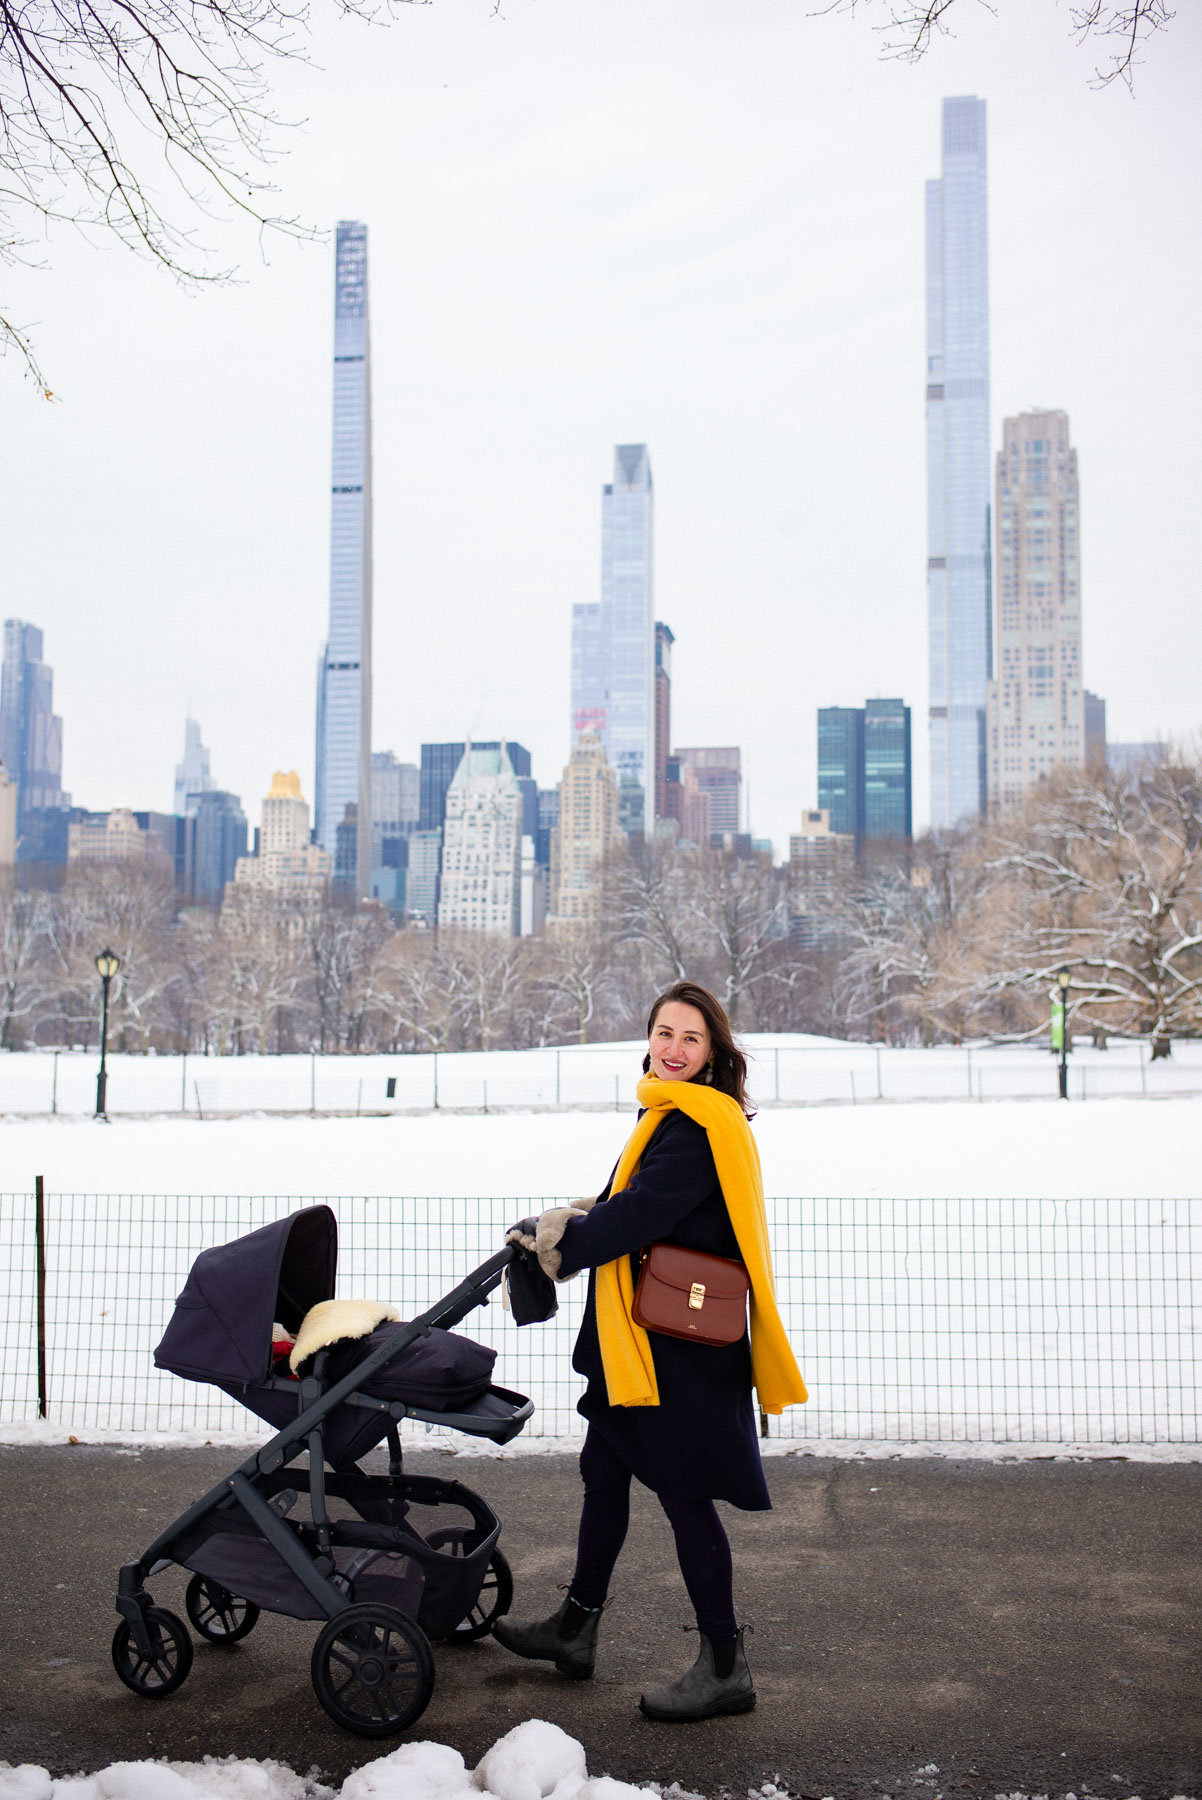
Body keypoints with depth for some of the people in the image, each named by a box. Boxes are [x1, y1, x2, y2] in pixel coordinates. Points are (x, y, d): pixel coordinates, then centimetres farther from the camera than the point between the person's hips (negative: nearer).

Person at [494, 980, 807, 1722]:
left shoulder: (699, 1125, -17)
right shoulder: (673, 1114, 16)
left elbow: (642, 1213, -23)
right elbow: (629, 1199, 19)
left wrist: (550, 1242, -16)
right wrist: (566, 1223, 4)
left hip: (683, 1342, -10)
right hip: (643, 1335, 10)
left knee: (683, 1493, -2)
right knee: (605, 1471, 17)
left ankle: (725, 1669, 10)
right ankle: (576, 1630, 32)